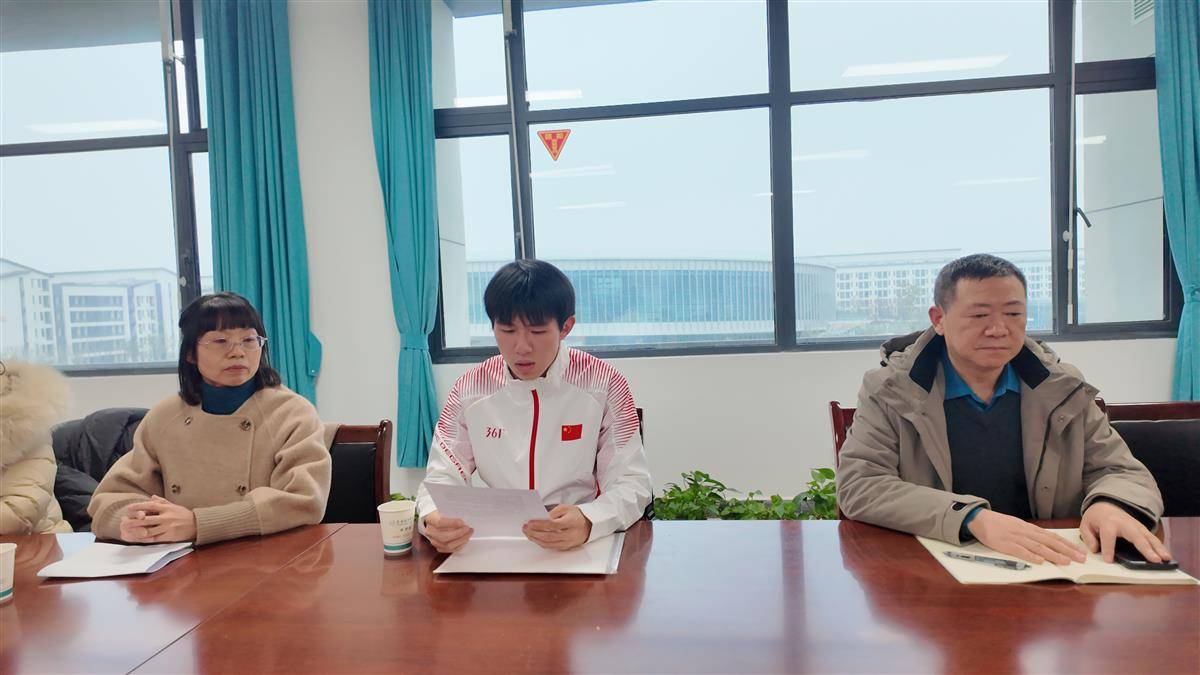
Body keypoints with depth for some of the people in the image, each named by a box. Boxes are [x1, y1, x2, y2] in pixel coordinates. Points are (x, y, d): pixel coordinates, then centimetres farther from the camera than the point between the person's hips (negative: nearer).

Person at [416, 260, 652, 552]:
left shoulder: (604, 385, -8)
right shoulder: (469, 389, -1)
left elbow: (631, 484, -9)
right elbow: (442, 478, 0)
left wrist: (587, 522, -32)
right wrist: (434, 520, -24)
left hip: (585, 545, -2)